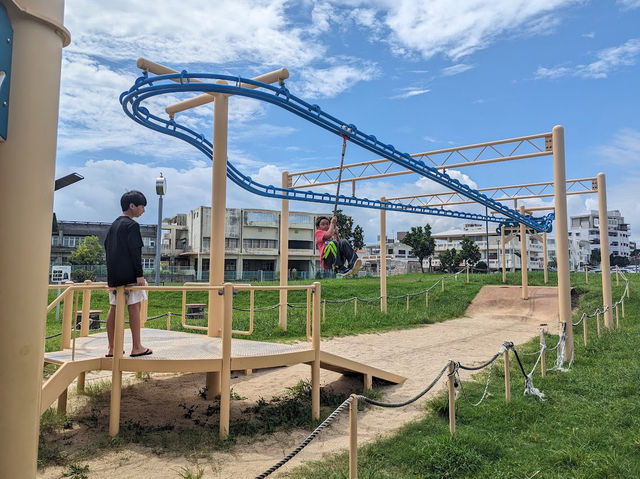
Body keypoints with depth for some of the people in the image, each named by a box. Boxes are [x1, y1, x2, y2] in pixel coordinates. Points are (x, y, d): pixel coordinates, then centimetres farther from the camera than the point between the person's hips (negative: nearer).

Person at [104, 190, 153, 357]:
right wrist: (139, 274, -16)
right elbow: (135, 251, -17)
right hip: (129, 275, -9)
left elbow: (107, 247, 21)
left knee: (114, 308, 8)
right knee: (134, 306, -3)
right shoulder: (132, 225, -10)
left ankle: (112, 348, 12)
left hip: (113, 275, 9)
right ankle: (137, 347, 0)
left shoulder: (114, 225, 17)